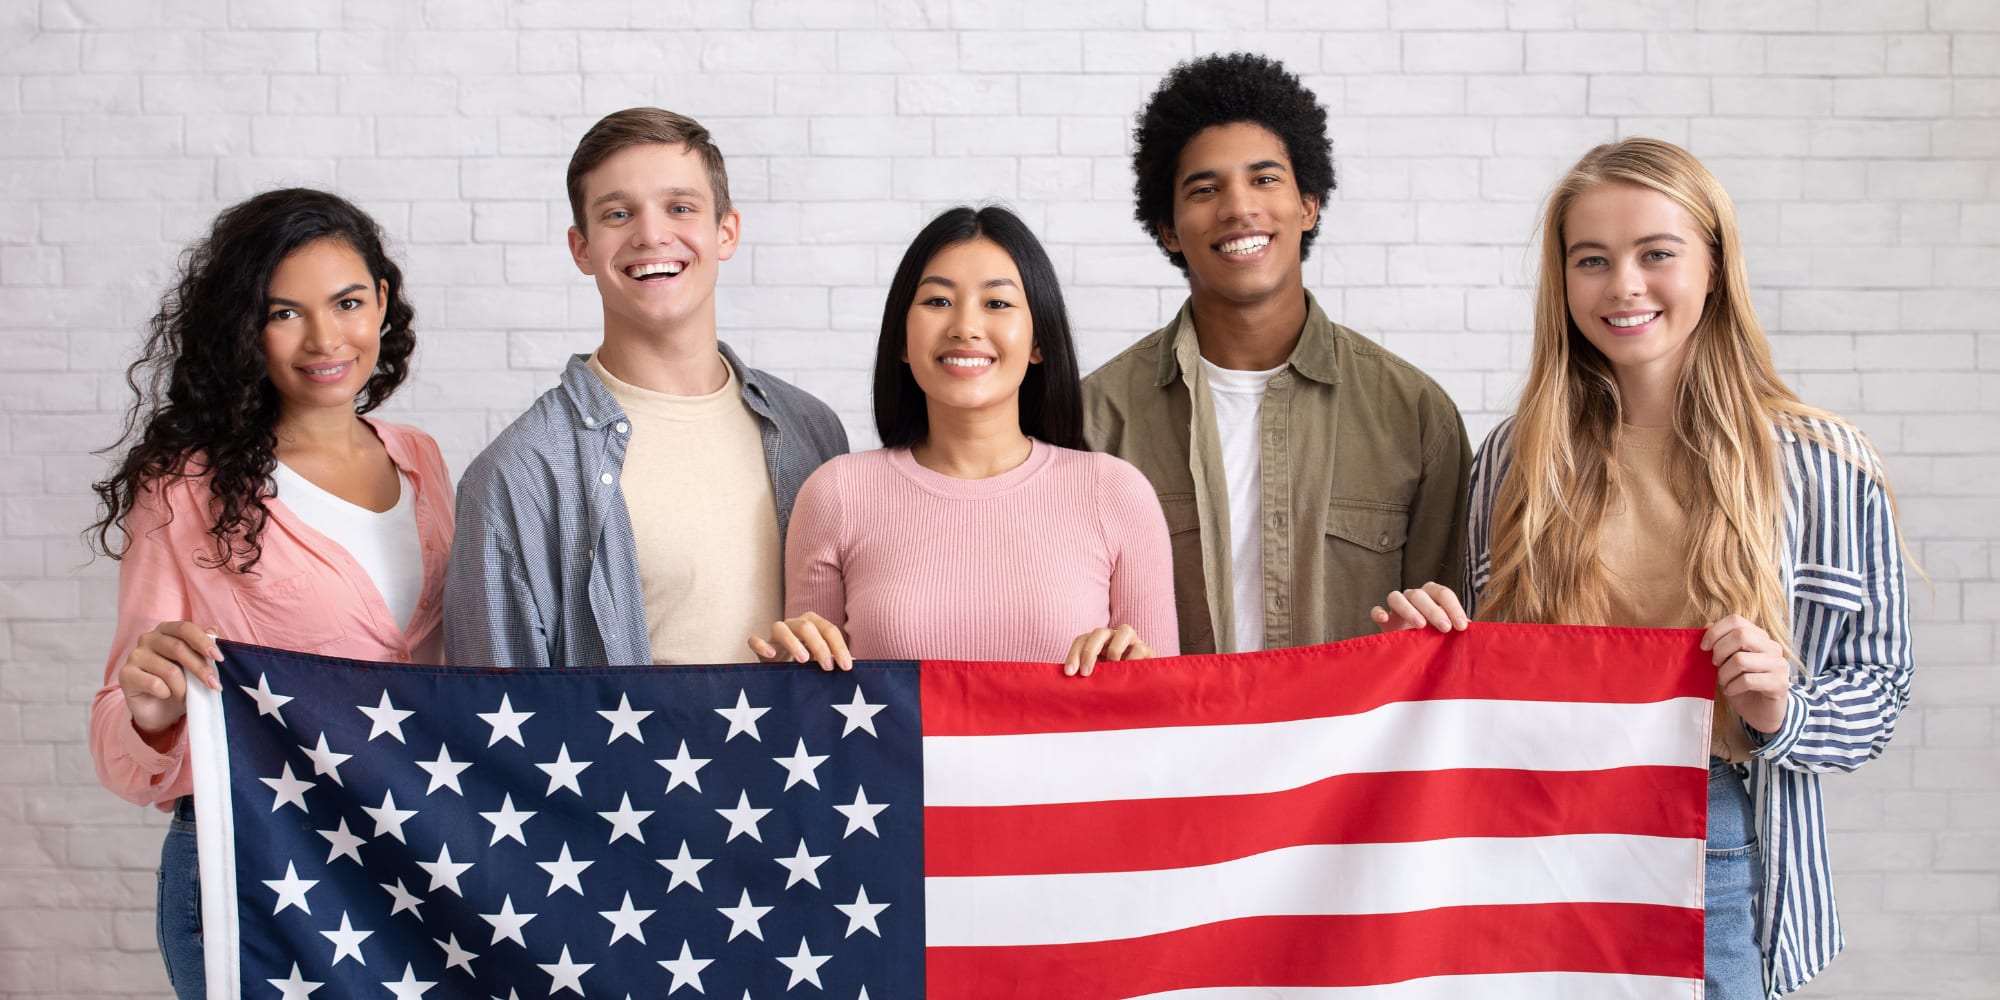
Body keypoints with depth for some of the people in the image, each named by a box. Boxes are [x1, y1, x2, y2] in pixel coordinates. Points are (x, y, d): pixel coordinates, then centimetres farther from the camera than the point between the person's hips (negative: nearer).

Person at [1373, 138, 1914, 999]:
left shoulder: (1823, 467, -4)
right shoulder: (1515, 459, 2)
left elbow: (1879, 687, 2)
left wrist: (1782, 712, -17)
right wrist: (1439, 646, -9)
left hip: (1724, 869, -1)